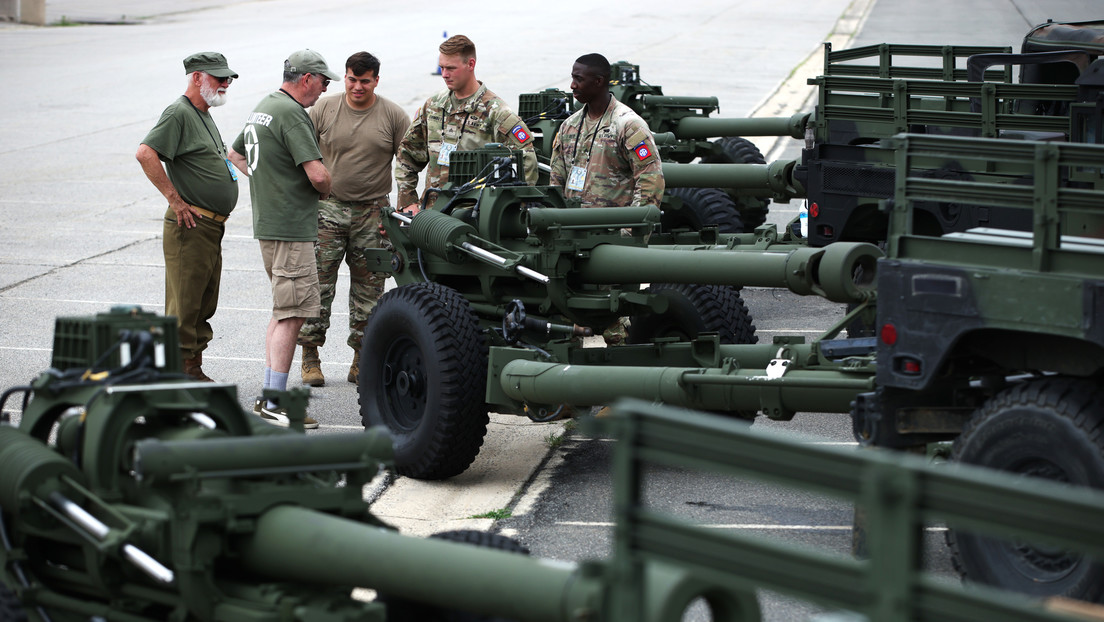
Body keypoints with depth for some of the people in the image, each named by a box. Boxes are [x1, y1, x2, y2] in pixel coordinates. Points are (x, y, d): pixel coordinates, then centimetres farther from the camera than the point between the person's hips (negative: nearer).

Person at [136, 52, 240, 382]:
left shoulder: (204, 115, 18)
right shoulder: (179, 113, -12)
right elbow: (145, 154, -25)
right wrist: (175, 199, -22)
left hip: (212, 228, 10)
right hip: (190, 226, -10)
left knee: (204, 305, 14)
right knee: (184, 305, -7)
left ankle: (195, 370, 21)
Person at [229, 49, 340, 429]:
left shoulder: (262, 109, 16)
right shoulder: (292, 114, -16)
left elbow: (236, 156, 31)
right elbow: (317, 174, -23)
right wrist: (327, 189, -1)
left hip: (266, 223, 10)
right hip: (292, 227, -10)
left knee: (283, 312, 16)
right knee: (291, 315, -10)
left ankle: (270, 397, 18)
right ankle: (273, 405, -12)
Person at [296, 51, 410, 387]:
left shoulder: (393, 115, 2)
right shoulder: (323, 109, 2)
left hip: (373, 212, 1)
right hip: (328, 207, 0)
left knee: (368, 289, 4)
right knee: (318, 283, -4)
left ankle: (361, 359, 12)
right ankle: (310, 356, 2)